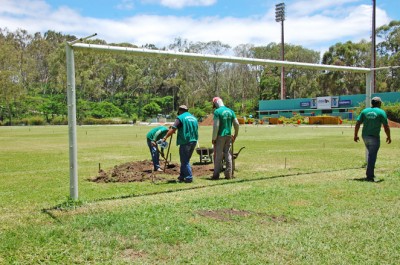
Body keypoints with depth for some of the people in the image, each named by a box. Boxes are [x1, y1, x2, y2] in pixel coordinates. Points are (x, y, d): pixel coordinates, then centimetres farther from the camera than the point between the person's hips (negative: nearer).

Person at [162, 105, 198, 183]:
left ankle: (189, 177, 1)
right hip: (194, 141, 7)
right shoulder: (194, 118, 17)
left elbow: (173, 129, -14)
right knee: (185, 160, 17)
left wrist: (165, 137, -12)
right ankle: (182, 176, 24)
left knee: (184, 161, 2)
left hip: (185, 142, -7)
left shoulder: (180, 117, -6)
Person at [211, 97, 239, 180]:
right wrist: (235, 135, 19)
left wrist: (213, 138, -10)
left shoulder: (217, 112, -10)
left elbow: (216, 126, -15)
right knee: (228, 155, 10)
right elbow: (236, 124, 9)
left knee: (218, 155, 1)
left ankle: (216, 174, 5)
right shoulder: (231, 111, 9)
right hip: (229, 136, 5)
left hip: (220, 136, -5)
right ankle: (228, 174, 12)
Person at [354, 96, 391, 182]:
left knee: (371, 154, 22)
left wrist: (355, 135, 9)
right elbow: (386, 127, -7)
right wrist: (388, 137, 6)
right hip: (374, 137, -5)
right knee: (372, 156, -1)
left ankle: (370, 173, 22)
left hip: (365, 136, 5)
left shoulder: (364, 111, 6)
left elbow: (357, 124, 2)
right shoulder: (381, 112, -5)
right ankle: (369, 176, -2)